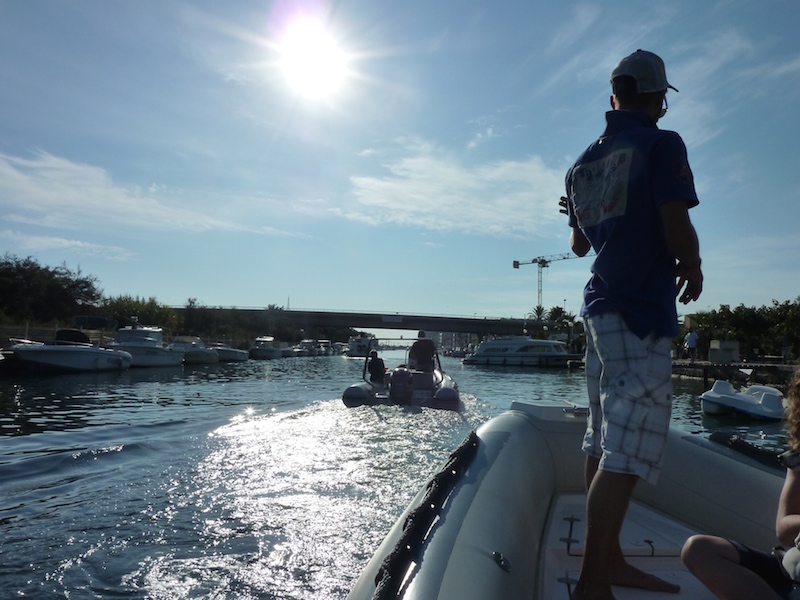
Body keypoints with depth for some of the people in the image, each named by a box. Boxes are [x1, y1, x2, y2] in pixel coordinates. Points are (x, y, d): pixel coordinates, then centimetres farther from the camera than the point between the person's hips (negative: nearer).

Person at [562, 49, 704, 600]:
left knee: (604, 446, 12)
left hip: (601, 307, 8)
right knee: (625, 457, -7)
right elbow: (678, 230, -15)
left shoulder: (583, 163, 16)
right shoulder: (662, 145, -5)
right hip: (643, 313, -8)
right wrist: (693, 269, 5)